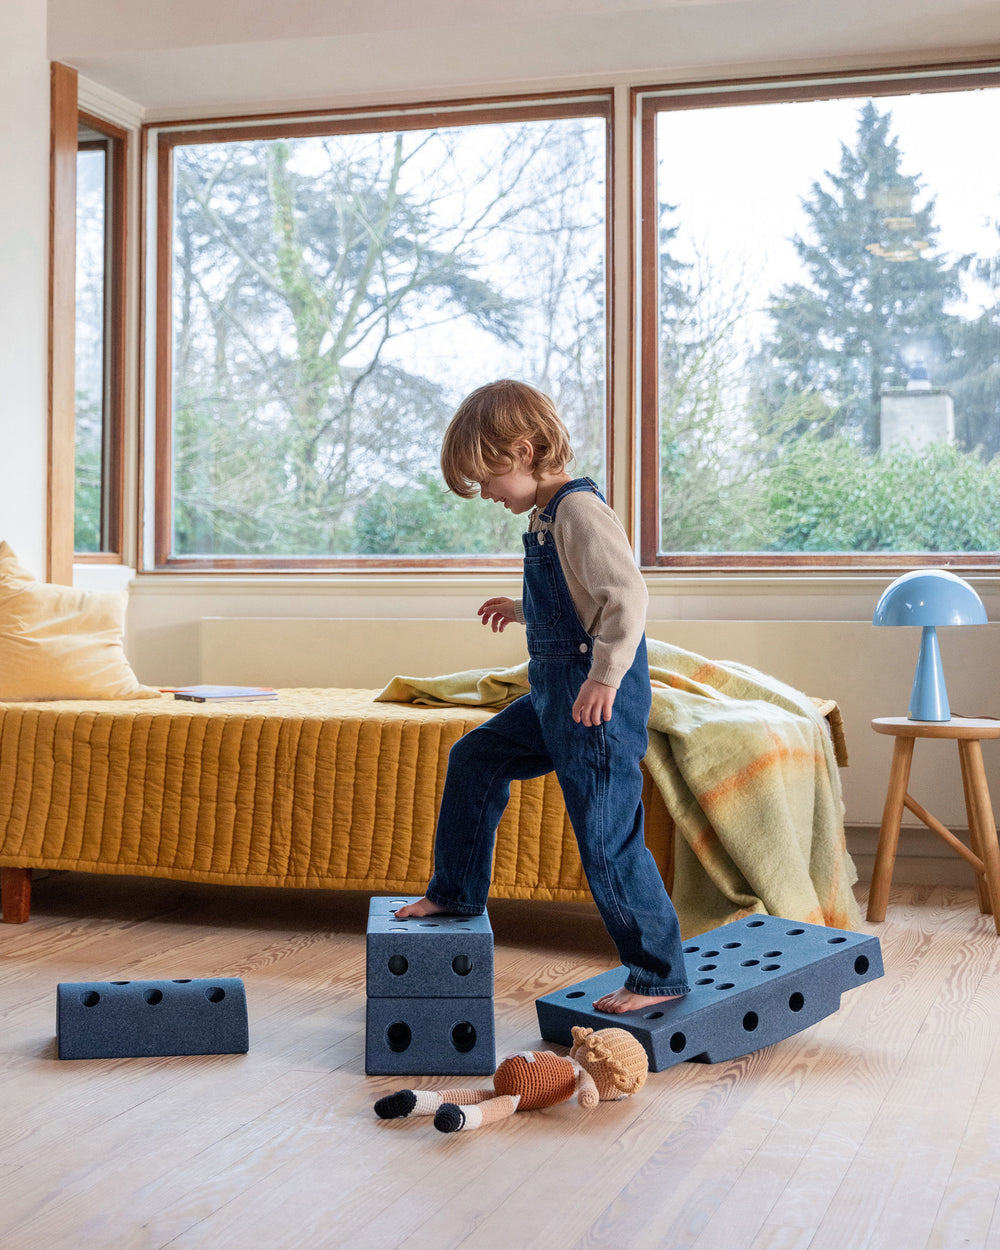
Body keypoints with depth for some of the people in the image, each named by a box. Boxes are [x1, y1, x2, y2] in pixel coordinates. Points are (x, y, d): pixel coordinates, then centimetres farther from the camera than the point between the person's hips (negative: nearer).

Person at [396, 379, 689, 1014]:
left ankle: (660, 973, 8)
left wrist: (605, 677, -29)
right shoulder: (547, 515, 13)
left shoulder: (580, 510, -17)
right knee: (475, 758, 18)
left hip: (597, 704, -10)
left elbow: (628, 593, -26)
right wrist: (523, 609, 30)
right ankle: (456, 894, 31)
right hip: (553, 697, 10)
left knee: (608, 841, -5)